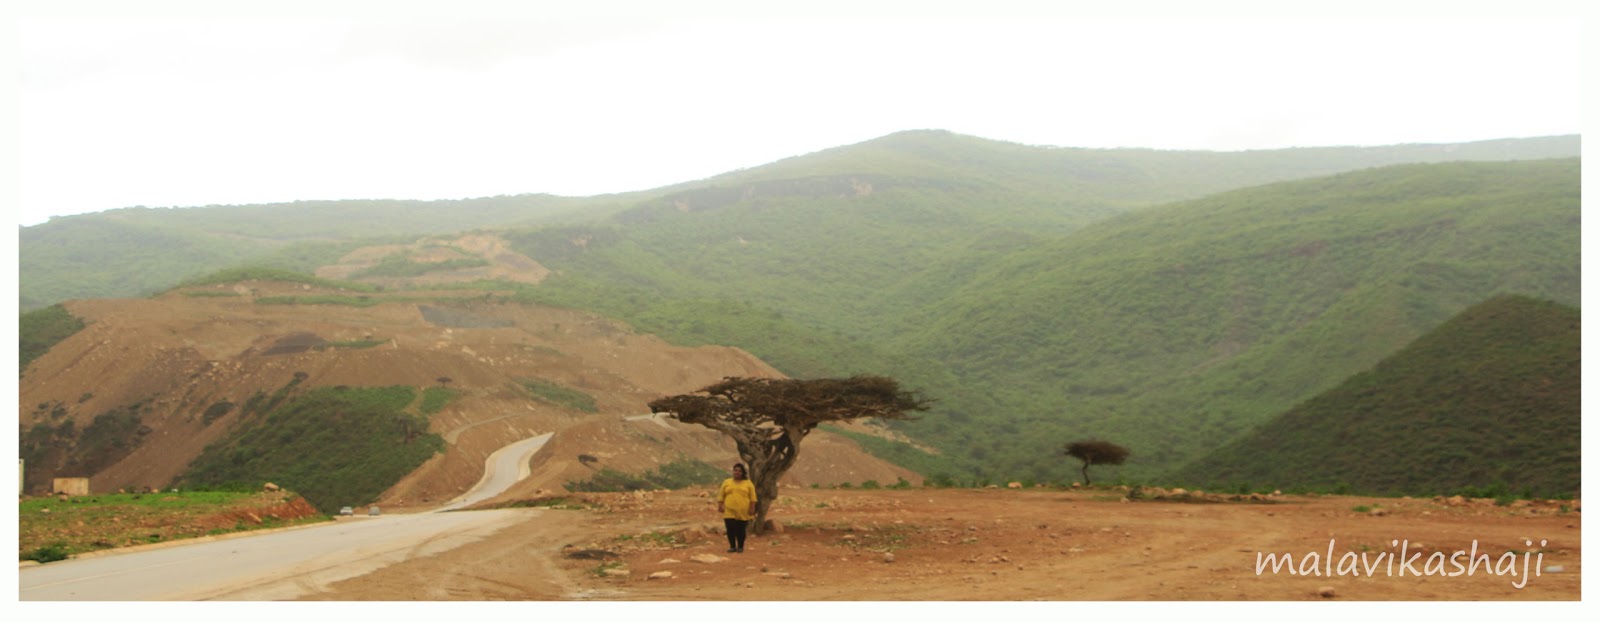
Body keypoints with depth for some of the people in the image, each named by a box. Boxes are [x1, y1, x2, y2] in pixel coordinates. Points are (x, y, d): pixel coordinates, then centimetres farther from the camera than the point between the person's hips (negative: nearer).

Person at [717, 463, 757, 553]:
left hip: (743, 512, -1)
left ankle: (740, 547, 12)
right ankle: (732, 546, 8)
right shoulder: (726, 482, 8)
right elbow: (721, 495, 8)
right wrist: (720, 506, -2)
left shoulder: (748, 483, 4)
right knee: (730, 529, -2)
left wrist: (752, 508, -6)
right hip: (729, 511, 1)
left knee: (740, 529, 2)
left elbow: (752, 497, 1)